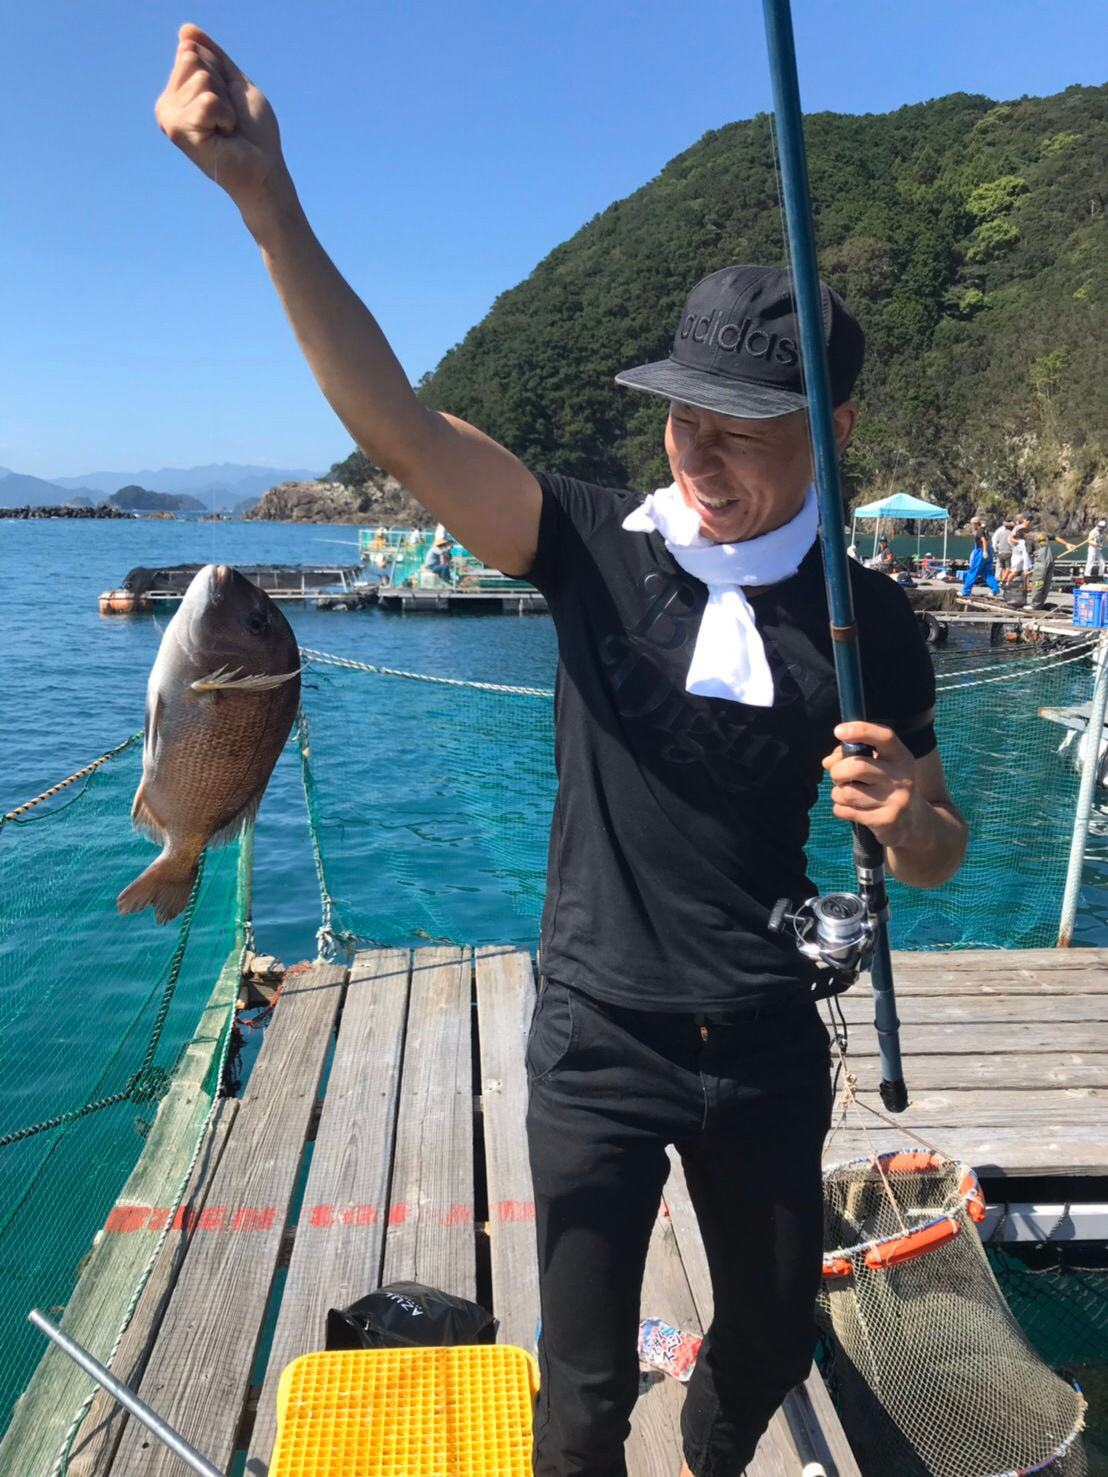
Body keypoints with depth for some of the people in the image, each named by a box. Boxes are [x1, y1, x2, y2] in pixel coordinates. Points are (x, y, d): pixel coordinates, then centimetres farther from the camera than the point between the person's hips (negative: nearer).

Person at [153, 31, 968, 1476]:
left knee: (772, 1342, 24)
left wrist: (905, 812, -21)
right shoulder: (598, 546, -10)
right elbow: (400, 427, -24)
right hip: (598, 1046, -2)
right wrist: (268, 195, -35)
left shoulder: (868, 621, -6)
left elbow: (935, 859, 3)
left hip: (766, 1049, 3)